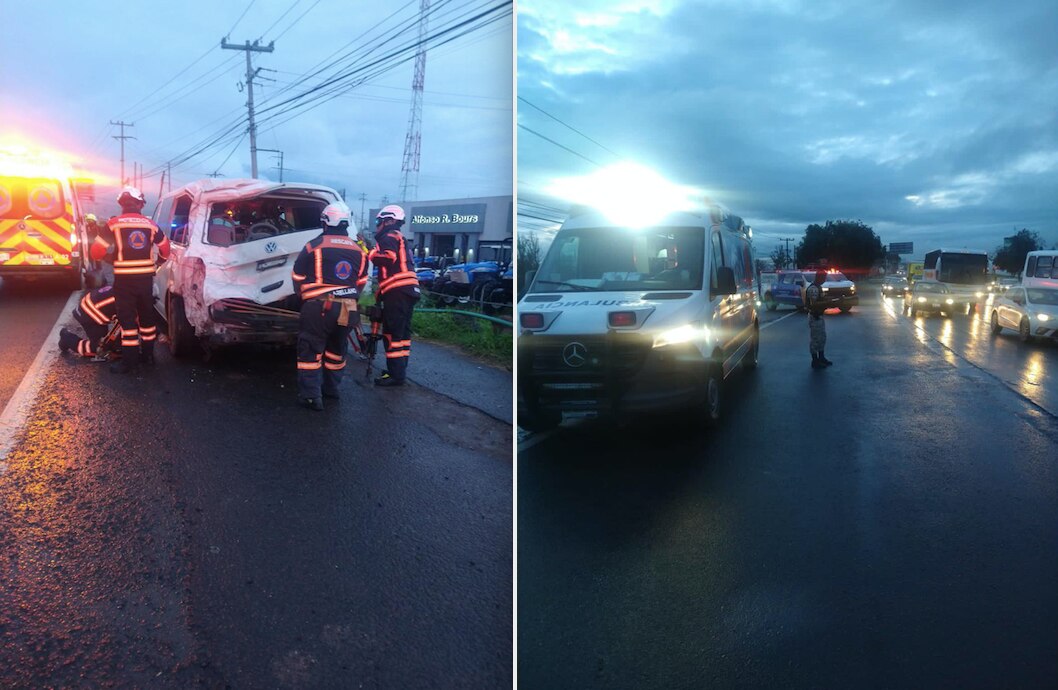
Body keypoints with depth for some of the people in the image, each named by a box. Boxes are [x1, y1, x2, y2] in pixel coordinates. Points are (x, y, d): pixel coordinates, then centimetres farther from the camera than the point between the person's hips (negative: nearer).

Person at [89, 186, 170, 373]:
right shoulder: (150, 225, 6)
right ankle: (148, 354, 24)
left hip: (124, 278, -3)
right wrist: (158, 261, 38)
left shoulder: (114, 224, -5)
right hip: (146, 277, 3)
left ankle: (129, 361, 0)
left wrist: (100, 259, 18)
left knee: (127, 318, -1)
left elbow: (97, 249, -5)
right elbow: (165, 247, 18)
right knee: (147, 315, 15)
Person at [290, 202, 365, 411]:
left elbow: (298, 278, 3)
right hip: (346, 308, 5)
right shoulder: (358, 251, 9)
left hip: (318, 307, -5)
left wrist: (304, 297, 21)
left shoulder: (314, 246, -5)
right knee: (337, 349, 20)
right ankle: (331, 388, 30)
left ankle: (311, 396, -2)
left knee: (310, 350, 1)